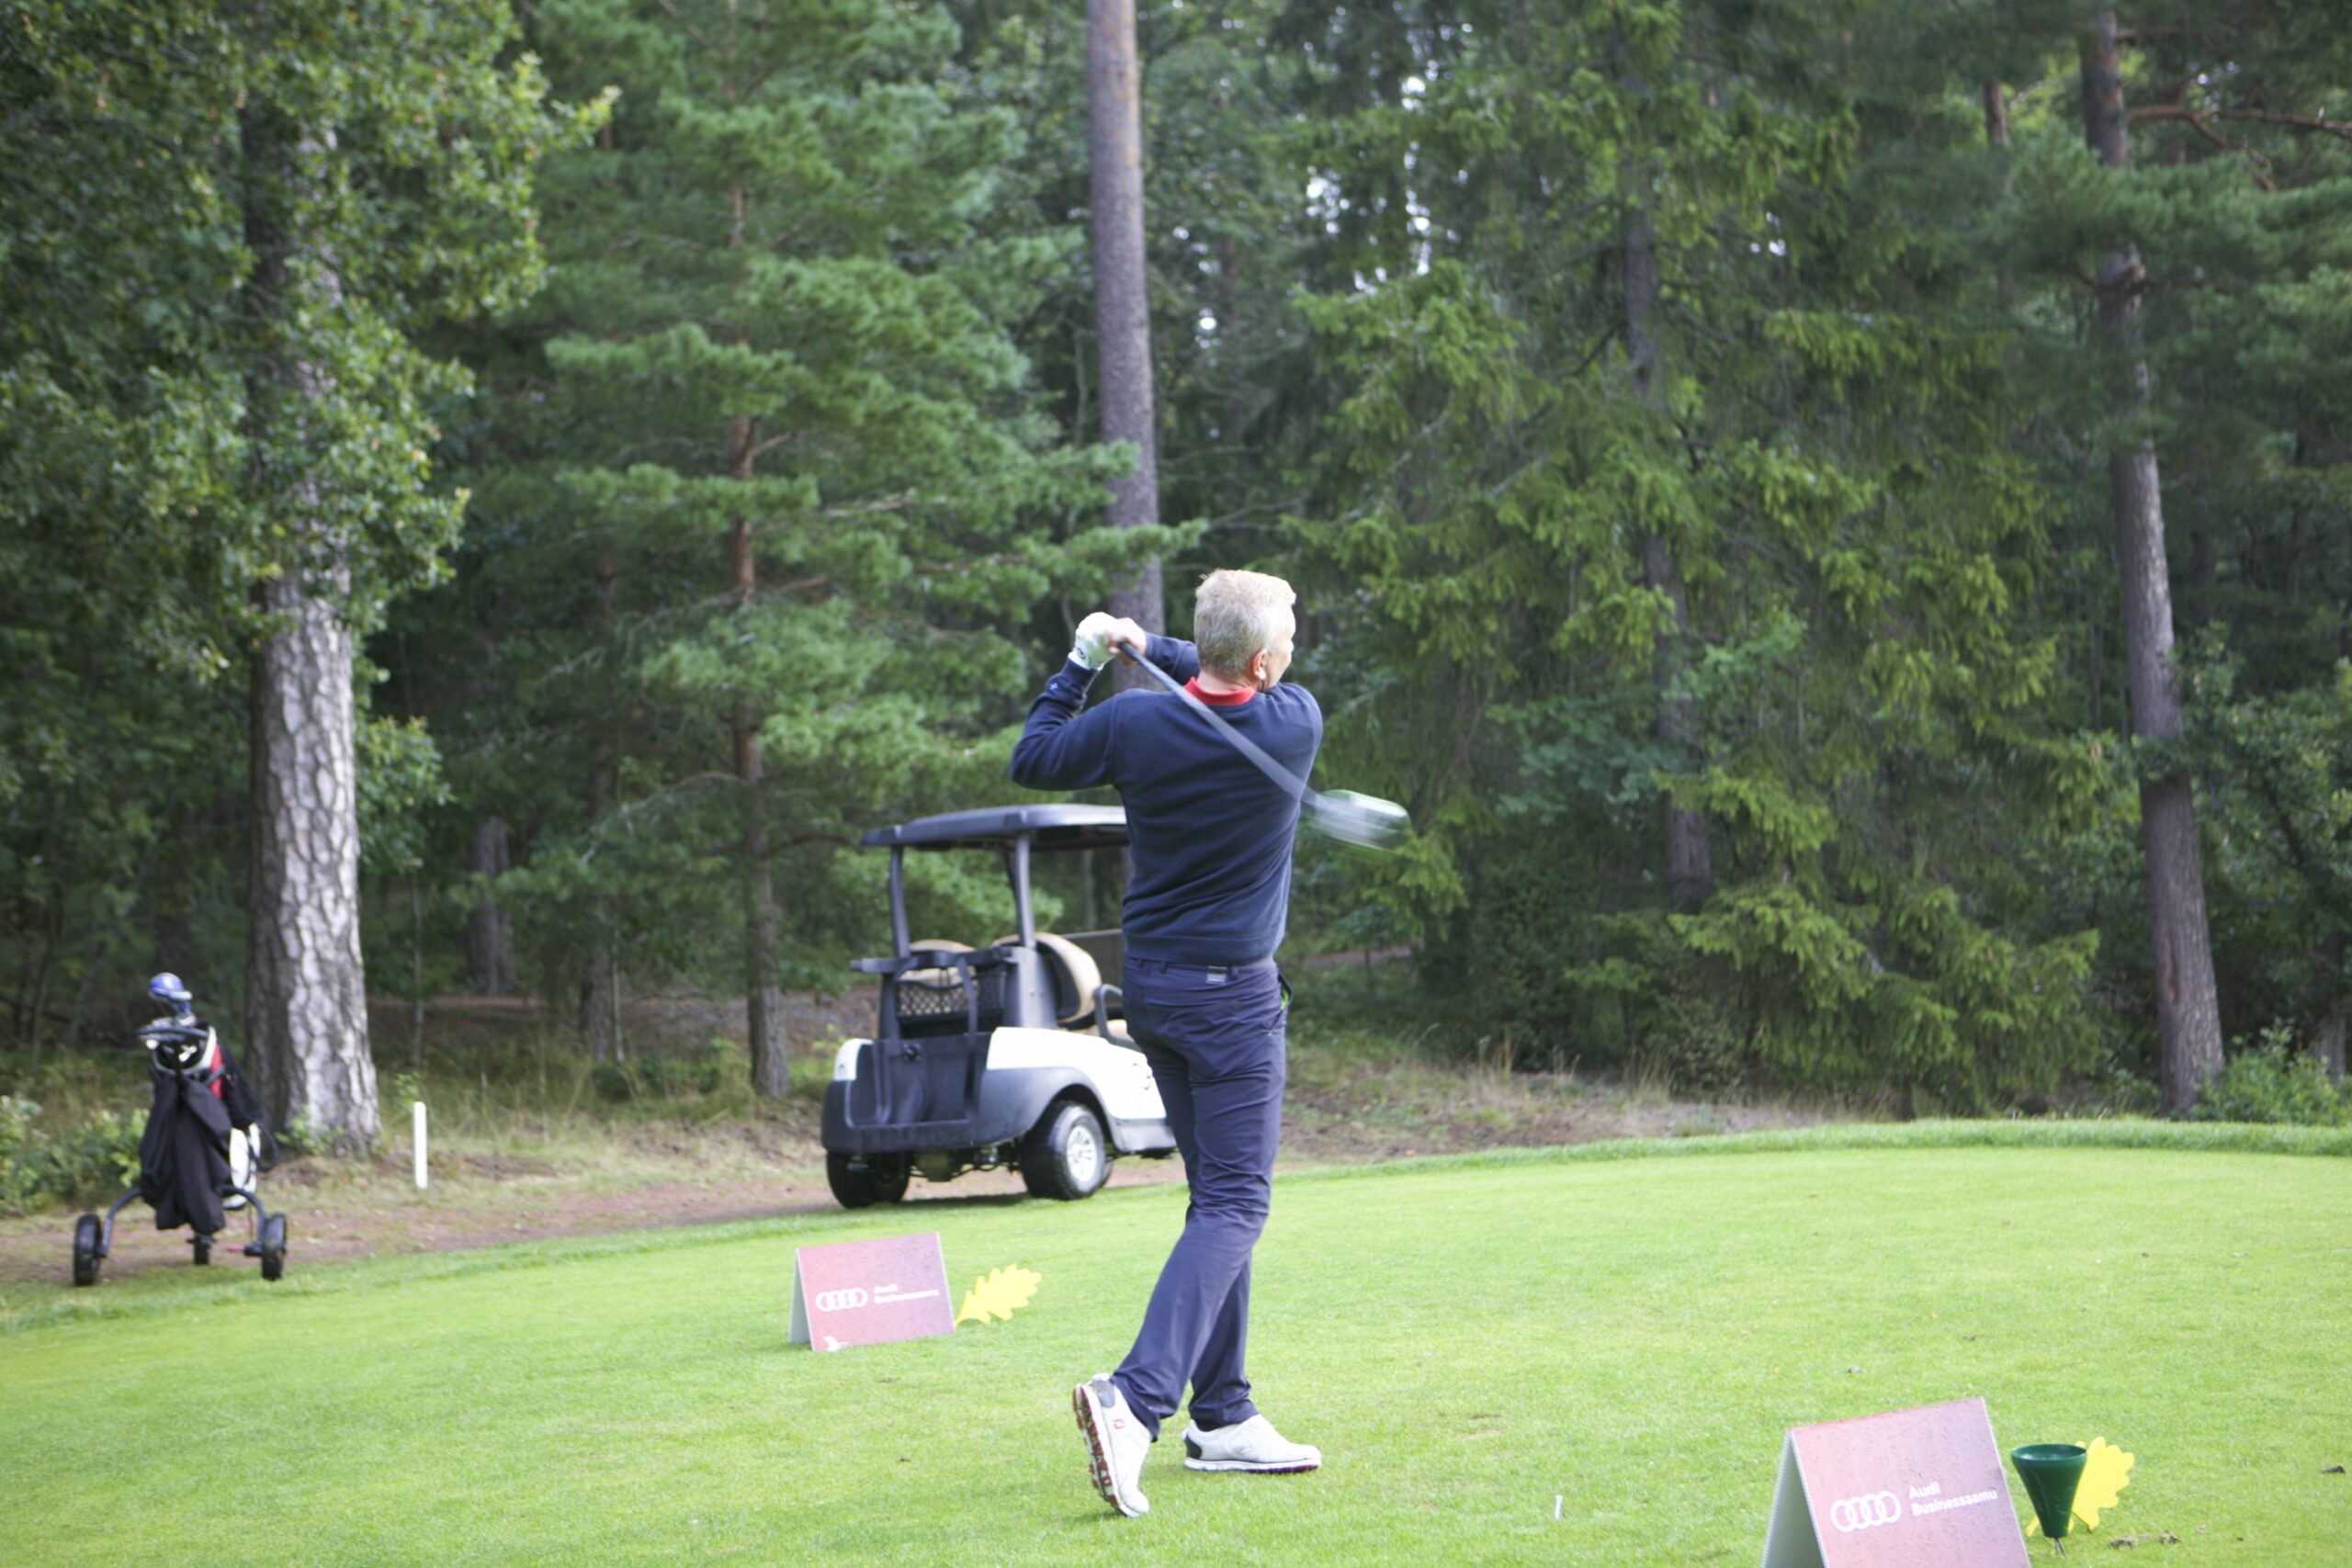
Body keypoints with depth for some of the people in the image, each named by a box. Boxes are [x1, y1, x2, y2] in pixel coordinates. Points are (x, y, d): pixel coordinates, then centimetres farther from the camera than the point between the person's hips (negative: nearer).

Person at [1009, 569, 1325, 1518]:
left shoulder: (1134, 722, -7)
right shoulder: (1294, 725, -12)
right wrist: (1149, 649, 8)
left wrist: (1080, 663, 15)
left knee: (1220, 1196, 15)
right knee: (1234, 1204, -7)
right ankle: (1136, 1399, -26)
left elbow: (1032, 761, 9)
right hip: (1233, 994, -5)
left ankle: (1224, 1418, 16)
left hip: (1150, 983, 5)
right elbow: (1256, 694, 11)